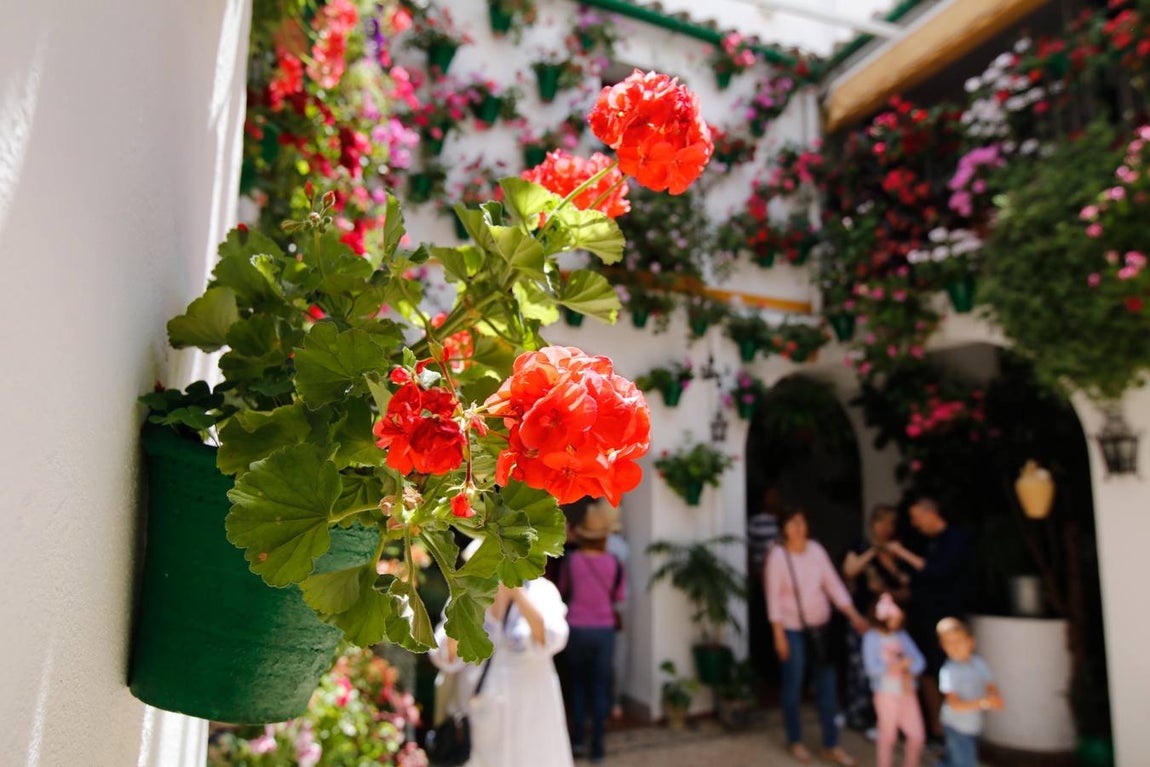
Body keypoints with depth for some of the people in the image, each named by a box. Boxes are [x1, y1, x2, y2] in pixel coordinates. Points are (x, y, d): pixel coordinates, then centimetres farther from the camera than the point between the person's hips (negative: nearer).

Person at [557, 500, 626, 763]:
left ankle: (578, 738, 20)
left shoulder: (571, 560, -10)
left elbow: (563, 592, 4)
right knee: (600, 688, 10)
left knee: (578, 684, 19)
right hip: (604, 630, 0)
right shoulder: (613, 563, -9)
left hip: (577, 630, 0)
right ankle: (597, 746, 13)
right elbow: (618, 597, 3)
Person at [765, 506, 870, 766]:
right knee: (793, 687, 9)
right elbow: (774, 597, -14)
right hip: (793, 629, -4)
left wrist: (854, 615, -9)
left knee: (827, 687, 9)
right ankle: (795, 741, 28)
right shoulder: (778, 555, -15)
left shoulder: (816, 550, -4)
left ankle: (831, 746, 22)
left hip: (821, 626, 4)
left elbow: (834, 585, -1)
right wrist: (779, 635, -14)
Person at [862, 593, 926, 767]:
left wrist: (907, 668, -20)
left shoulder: (902, 636, 6)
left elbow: (919, 661, 2)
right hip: (886, 693, -5)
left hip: (908, 692, 5)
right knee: (888, 737, 6)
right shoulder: (872, 637, -9)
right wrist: (904, 663, -14)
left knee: (918, 735, 8)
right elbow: (872, 668, -17)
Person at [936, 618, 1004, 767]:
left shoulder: (979, 663, -3)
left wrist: (995, 699, -20)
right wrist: (983, 703, -38)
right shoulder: (949, 671, -22)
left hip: (973, 725, 6)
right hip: (957, 727, -6)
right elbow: (955, 704, -27)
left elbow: (991, 687, 3)